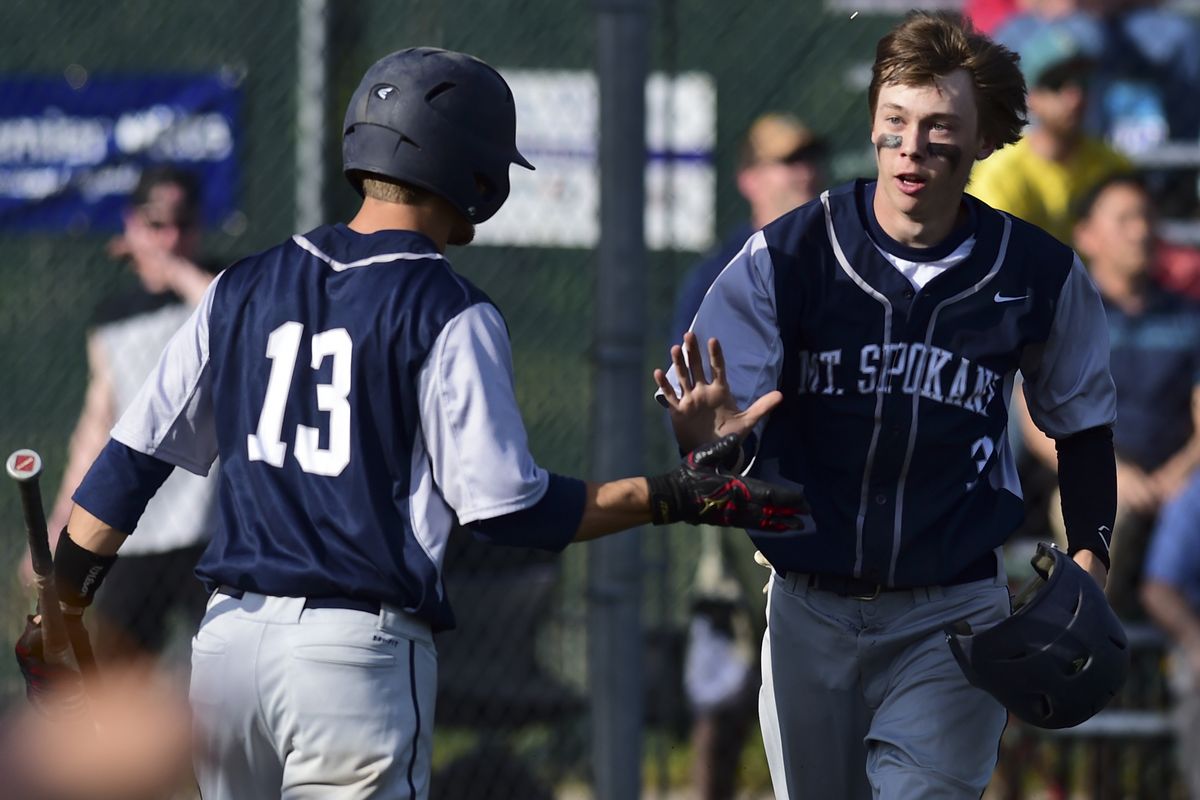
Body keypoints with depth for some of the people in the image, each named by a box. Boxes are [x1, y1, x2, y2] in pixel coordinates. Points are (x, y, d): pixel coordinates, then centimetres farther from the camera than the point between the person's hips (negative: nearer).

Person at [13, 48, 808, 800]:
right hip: (361, 650, -6)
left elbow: (132, 458, 9)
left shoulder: (244, 290, 10)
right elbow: (507, 507, -9)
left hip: (226, 638, 6)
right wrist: (676, 497, -2)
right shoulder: (449, 316, -7)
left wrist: (55, 621, 14)